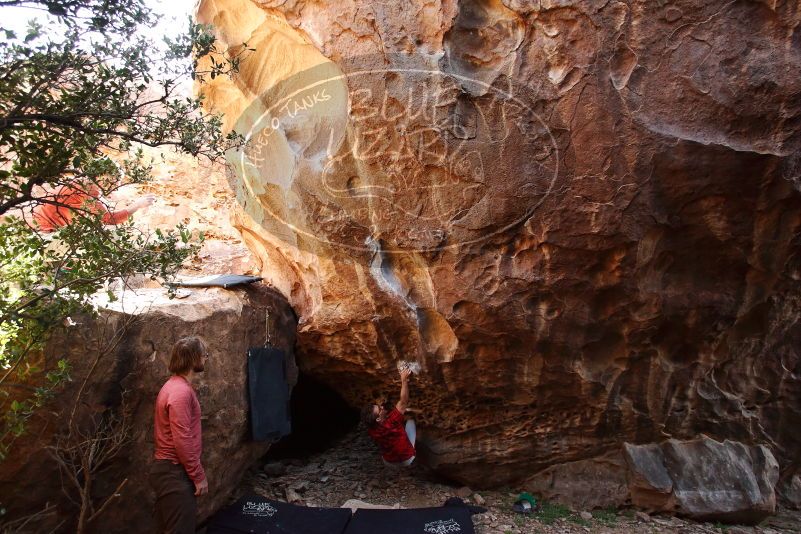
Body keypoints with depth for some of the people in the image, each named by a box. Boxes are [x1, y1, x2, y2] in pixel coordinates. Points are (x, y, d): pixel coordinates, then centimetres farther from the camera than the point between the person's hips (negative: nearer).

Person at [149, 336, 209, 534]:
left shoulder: (175, 385, 11)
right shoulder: (181, 391, -21)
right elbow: (182, 442, -24)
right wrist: (199, 476, -16)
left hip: (170, 469, 10)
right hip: (175, 473, -10)